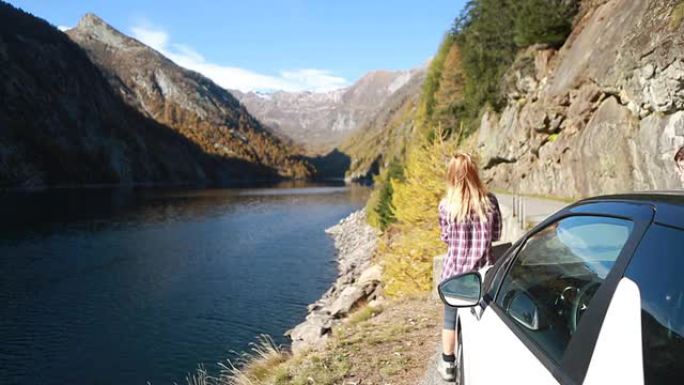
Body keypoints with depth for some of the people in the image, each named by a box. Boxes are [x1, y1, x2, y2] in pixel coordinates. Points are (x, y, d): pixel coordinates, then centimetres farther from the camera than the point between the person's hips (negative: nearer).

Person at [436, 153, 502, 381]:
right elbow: (496, 235, 2)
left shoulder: (446, 205, -13)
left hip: (455, 270, -1)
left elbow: (446, 238, -1)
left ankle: (447, 365, 25)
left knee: (451, 318, 13)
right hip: (482, 270, 1)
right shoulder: (489, 201, -9)